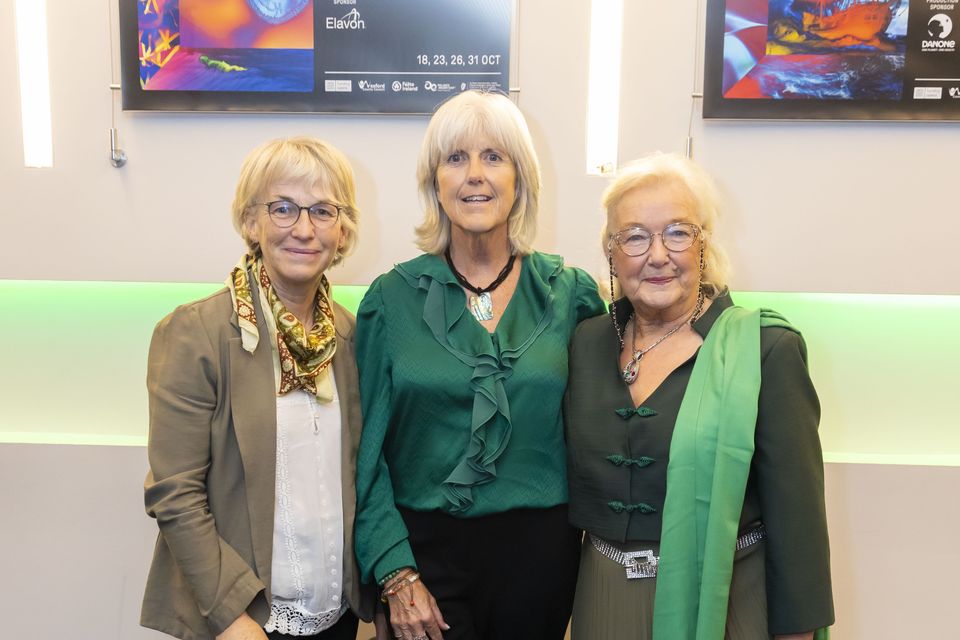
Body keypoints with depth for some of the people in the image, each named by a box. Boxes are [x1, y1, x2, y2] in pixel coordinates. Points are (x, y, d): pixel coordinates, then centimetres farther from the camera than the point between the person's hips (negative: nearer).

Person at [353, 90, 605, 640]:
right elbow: (368, 449, -3)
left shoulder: (572, 293, -2)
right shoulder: (392, 298, -5)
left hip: (538, 549, 2)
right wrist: (396, 573, -7)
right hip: (425, 547, -1)